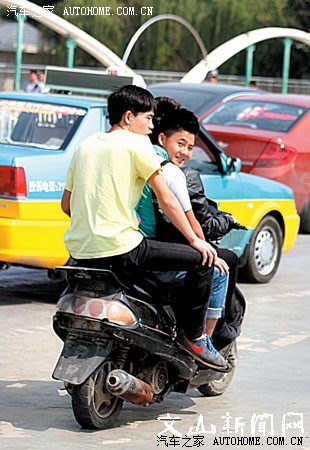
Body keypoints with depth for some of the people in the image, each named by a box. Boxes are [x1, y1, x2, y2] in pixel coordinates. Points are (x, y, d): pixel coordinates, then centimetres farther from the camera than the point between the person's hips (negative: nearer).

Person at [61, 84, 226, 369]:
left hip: (80, 251, 8)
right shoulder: (136, 143, -3)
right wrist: (195, 240, 2)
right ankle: (193, 337, 3)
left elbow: (67, 203, 17)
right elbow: (166, 199, -4)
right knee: (202, 260, -2)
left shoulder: (86, 145, 16)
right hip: (120, 248, -8)